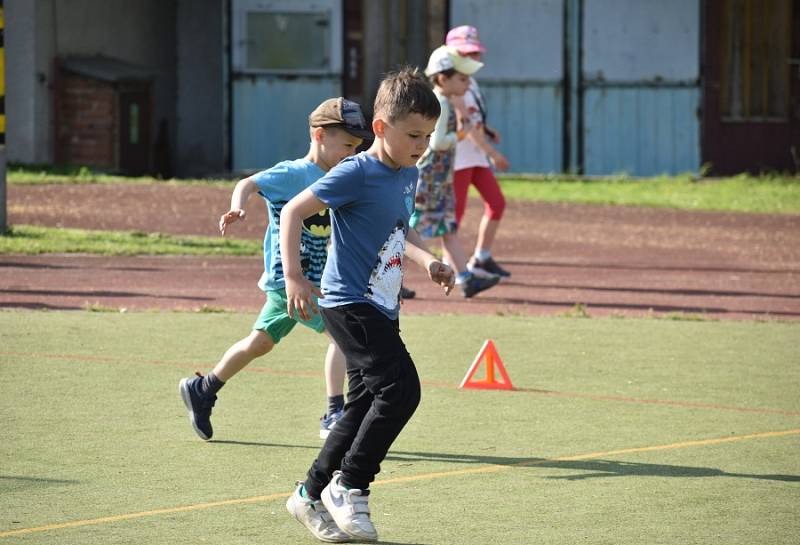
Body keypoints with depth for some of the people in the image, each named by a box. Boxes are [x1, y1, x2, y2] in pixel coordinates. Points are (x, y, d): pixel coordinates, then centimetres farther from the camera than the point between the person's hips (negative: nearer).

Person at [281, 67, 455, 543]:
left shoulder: (409, 175, 11)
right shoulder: (357, 173, -16)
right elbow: (294, 211, -15)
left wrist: (429, 260, 13)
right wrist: (295, 278, -22)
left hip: (381, 310, 9)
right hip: (349, 304, -9)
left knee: (366, 405, 11)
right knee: (401, 388, -19)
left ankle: (313, 494, 23)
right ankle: (348, 486, -8)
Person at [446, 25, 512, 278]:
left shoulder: (470, 82, 15)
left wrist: (488, 132, 4)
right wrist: (493, 152, -23)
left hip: (477, 154, 9)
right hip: (458, 155, -9)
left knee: (496, 203, 6)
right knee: (457, 210, -6)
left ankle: (481, 259, 14)